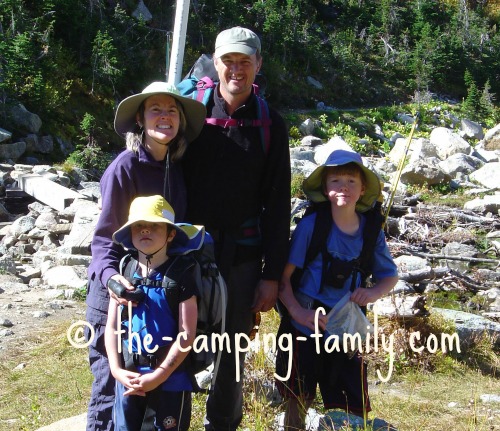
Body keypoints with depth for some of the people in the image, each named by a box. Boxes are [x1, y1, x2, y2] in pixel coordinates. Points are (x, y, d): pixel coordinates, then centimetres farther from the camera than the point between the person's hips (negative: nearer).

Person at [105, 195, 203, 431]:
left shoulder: (181, 275, -11)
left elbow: (187, 335, -13)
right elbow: (112, 327, 5)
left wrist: (158, 375, -15)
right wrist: (117, 370, -6)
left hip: (170, 377, -4)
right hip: (129, 375, 4)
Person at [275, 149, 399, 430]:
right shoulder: (311, 225, -10)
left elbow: (390, 275, 11)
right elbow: (284, 275, -9)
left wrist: (372, 294, -9)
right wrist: (297, 312, -21)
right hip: (305, 327, -2)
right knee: (298, 403, 7)